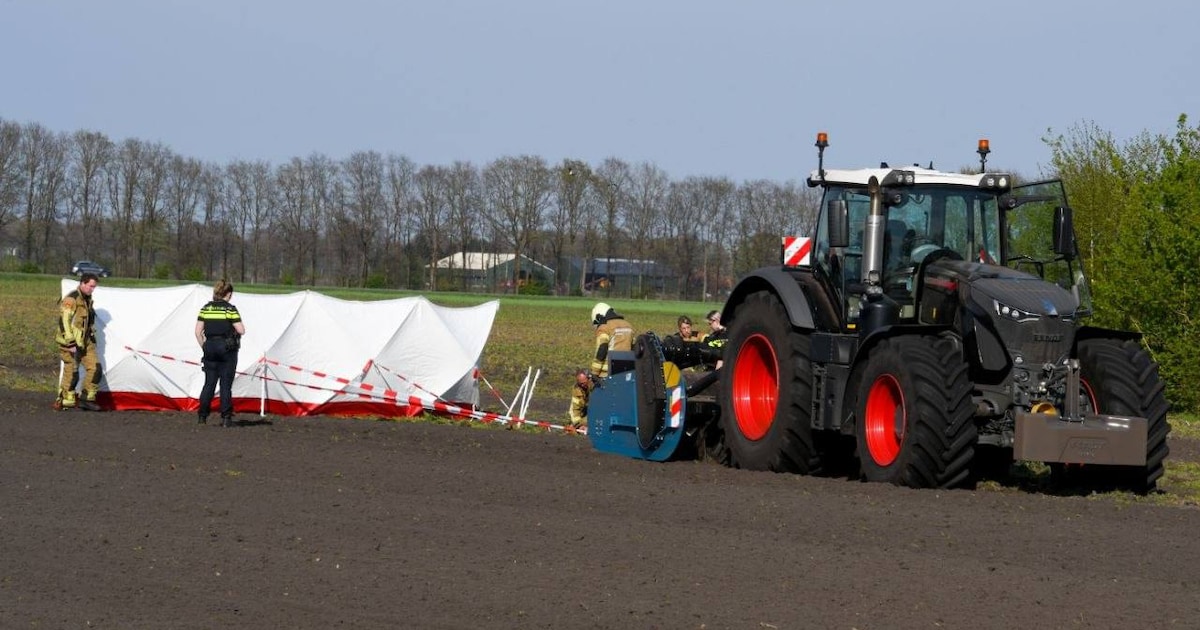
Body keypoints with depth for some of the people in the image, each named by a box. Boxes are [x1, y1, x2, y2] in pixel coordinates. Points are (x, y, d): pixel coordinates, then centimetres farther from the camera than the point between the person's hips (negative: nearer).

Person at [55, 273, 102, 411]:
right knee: (71, 372, -5)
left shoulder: (87, 299, 13)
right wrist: (70, 343, -24)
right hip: (71, 343, -9)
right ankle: (66, 402, 5)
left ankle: (87, 399, 6)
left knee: (94, 367, 0)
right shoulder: (71, 300, -17)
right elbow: (64, 322, -22)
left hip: (85, 342, 9)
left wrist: (91, 338, 26)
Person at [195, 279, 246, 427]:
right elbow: (241, 330, -11)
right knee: (226, 384, 1)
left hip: (210, 347, 3)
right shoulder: (230, 309, -8)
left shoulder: (205, 309, 4)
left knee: (209, 383, 9)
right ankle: (226, 418, 0)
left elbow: (198, 331, 2)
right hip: (228, 348, -3)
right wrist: (238, 321, 10)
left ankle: (202, 416, 5)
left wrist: (204, 347, 12)